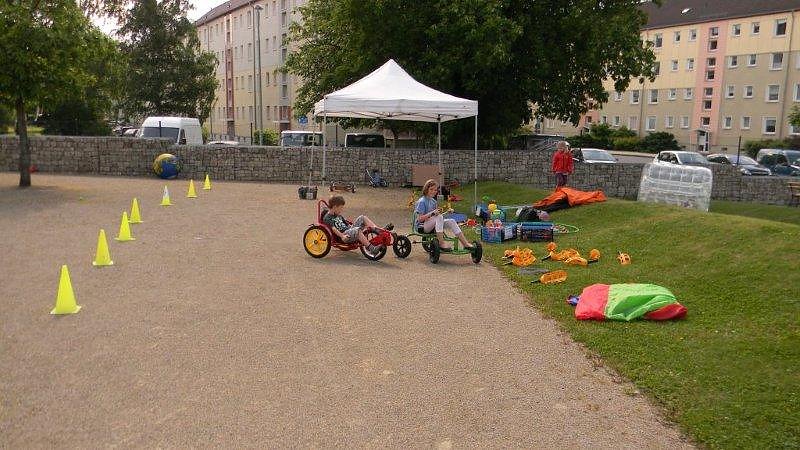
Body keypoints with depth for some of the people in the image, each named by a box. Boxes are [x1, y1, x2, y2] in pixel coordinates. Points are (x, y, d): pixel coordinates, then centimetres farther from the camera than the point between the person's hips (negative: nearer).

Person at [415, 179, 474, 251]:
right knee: (439, 217, -33)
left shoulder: (433, 201, 12)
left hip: (432, 225, 8)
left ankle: (465, 243, -15)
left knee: (451, 221, -12)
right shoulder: (422, 201, -13)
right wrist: (432, 213, -28)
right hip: (422, 226, -7)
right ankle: (441, 243, -32)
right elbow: (420, 219, -19)